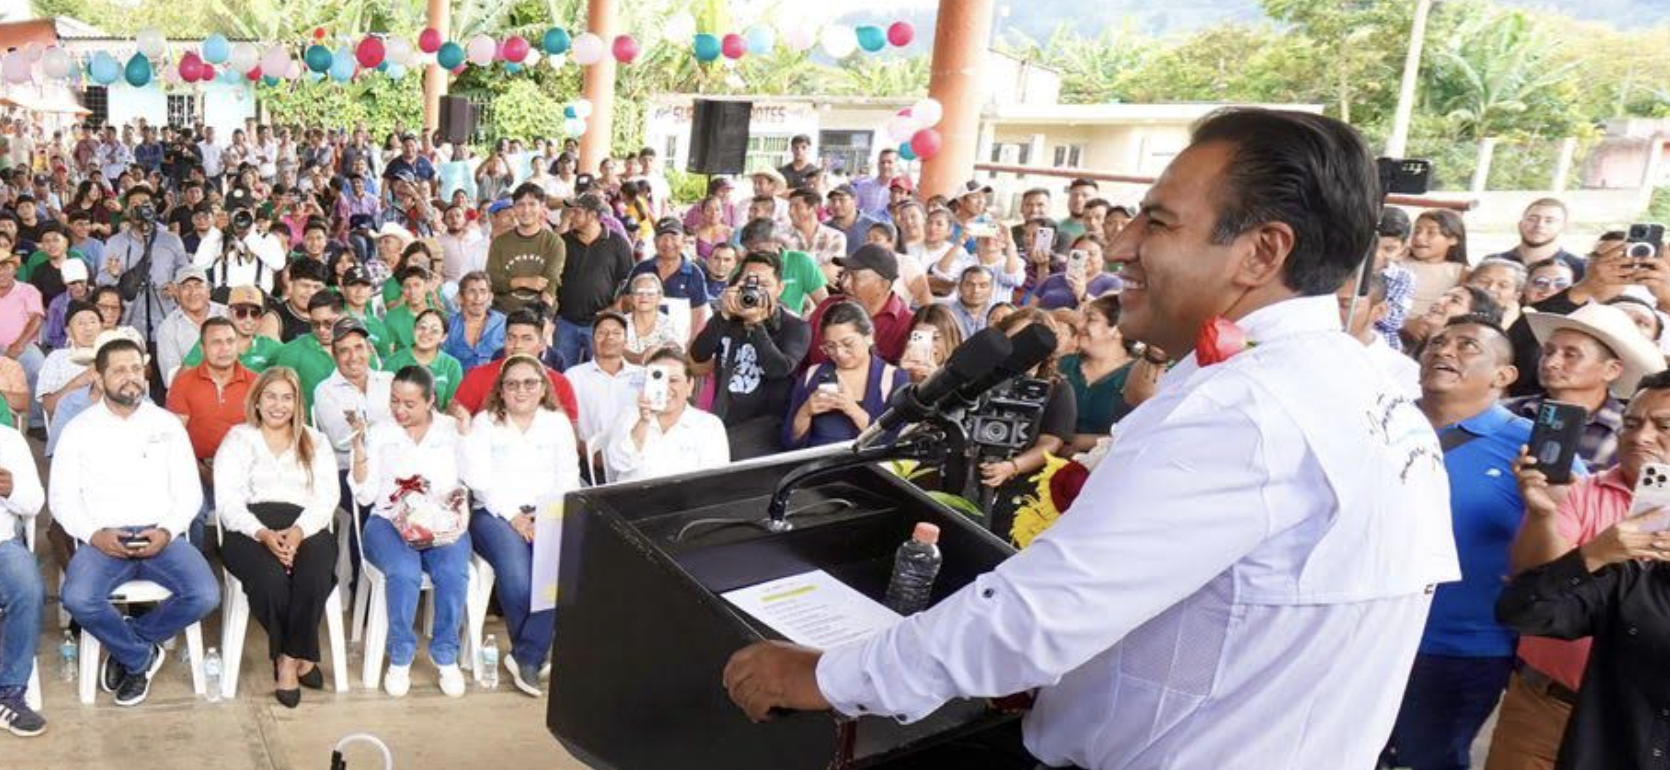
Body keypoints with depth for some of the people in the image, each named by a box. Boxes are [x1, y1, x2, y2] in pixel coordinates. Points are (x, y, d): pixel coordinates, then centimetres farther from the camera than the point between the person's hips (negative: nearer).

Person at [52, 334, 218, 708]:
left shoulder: (168, 424, 11)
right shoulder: (79, 429, 9)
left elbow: (189, 491, 8)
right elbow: (62, 497, 5)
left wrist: (167, 531, -10)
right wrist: (93, 534, -13)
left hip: (160, 536, 1)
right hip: (102, 539, -1)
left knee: (204, 595, -25)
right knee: (78, 599, -32)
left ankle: (127, 645, 2)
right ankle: (142, 656, -3)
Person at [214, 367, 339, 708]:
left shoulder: (316, 442, 20)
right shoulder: (237, 439, 16)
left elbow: (326, 498, 7)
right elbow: (228, 501, 3)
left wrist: (298, 532, -14)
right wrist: (264, 534, -16)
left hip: (306, 528, 1)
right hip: (250, 528, -1)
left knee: (314, 575, -33)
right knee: (271, 577, -33)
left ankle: (288, 659, -14)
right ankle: (301, 657, -12)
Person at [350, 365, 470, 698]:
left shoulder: (451, 430, 12)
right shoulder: (378, 433, 10)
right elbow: (365, 496, 4)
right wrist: (360, 452, -7)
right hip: (390, 521, 0)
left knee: (453, 572, -31)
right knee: (405, 573, -32)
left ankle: (446, 656, -12)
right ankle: (400, 658, -13)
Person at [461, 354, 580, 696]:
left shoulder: (558, 422, 18)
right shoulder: (484, 423, 12)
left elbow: (568, 477, 9)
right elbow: (479, 478, -1)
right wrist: (513, 516, -13)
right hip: (496, 513, -1)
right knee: (516, 575, -30)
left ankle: (526, 657, -17)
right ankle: (535, 654, -7)